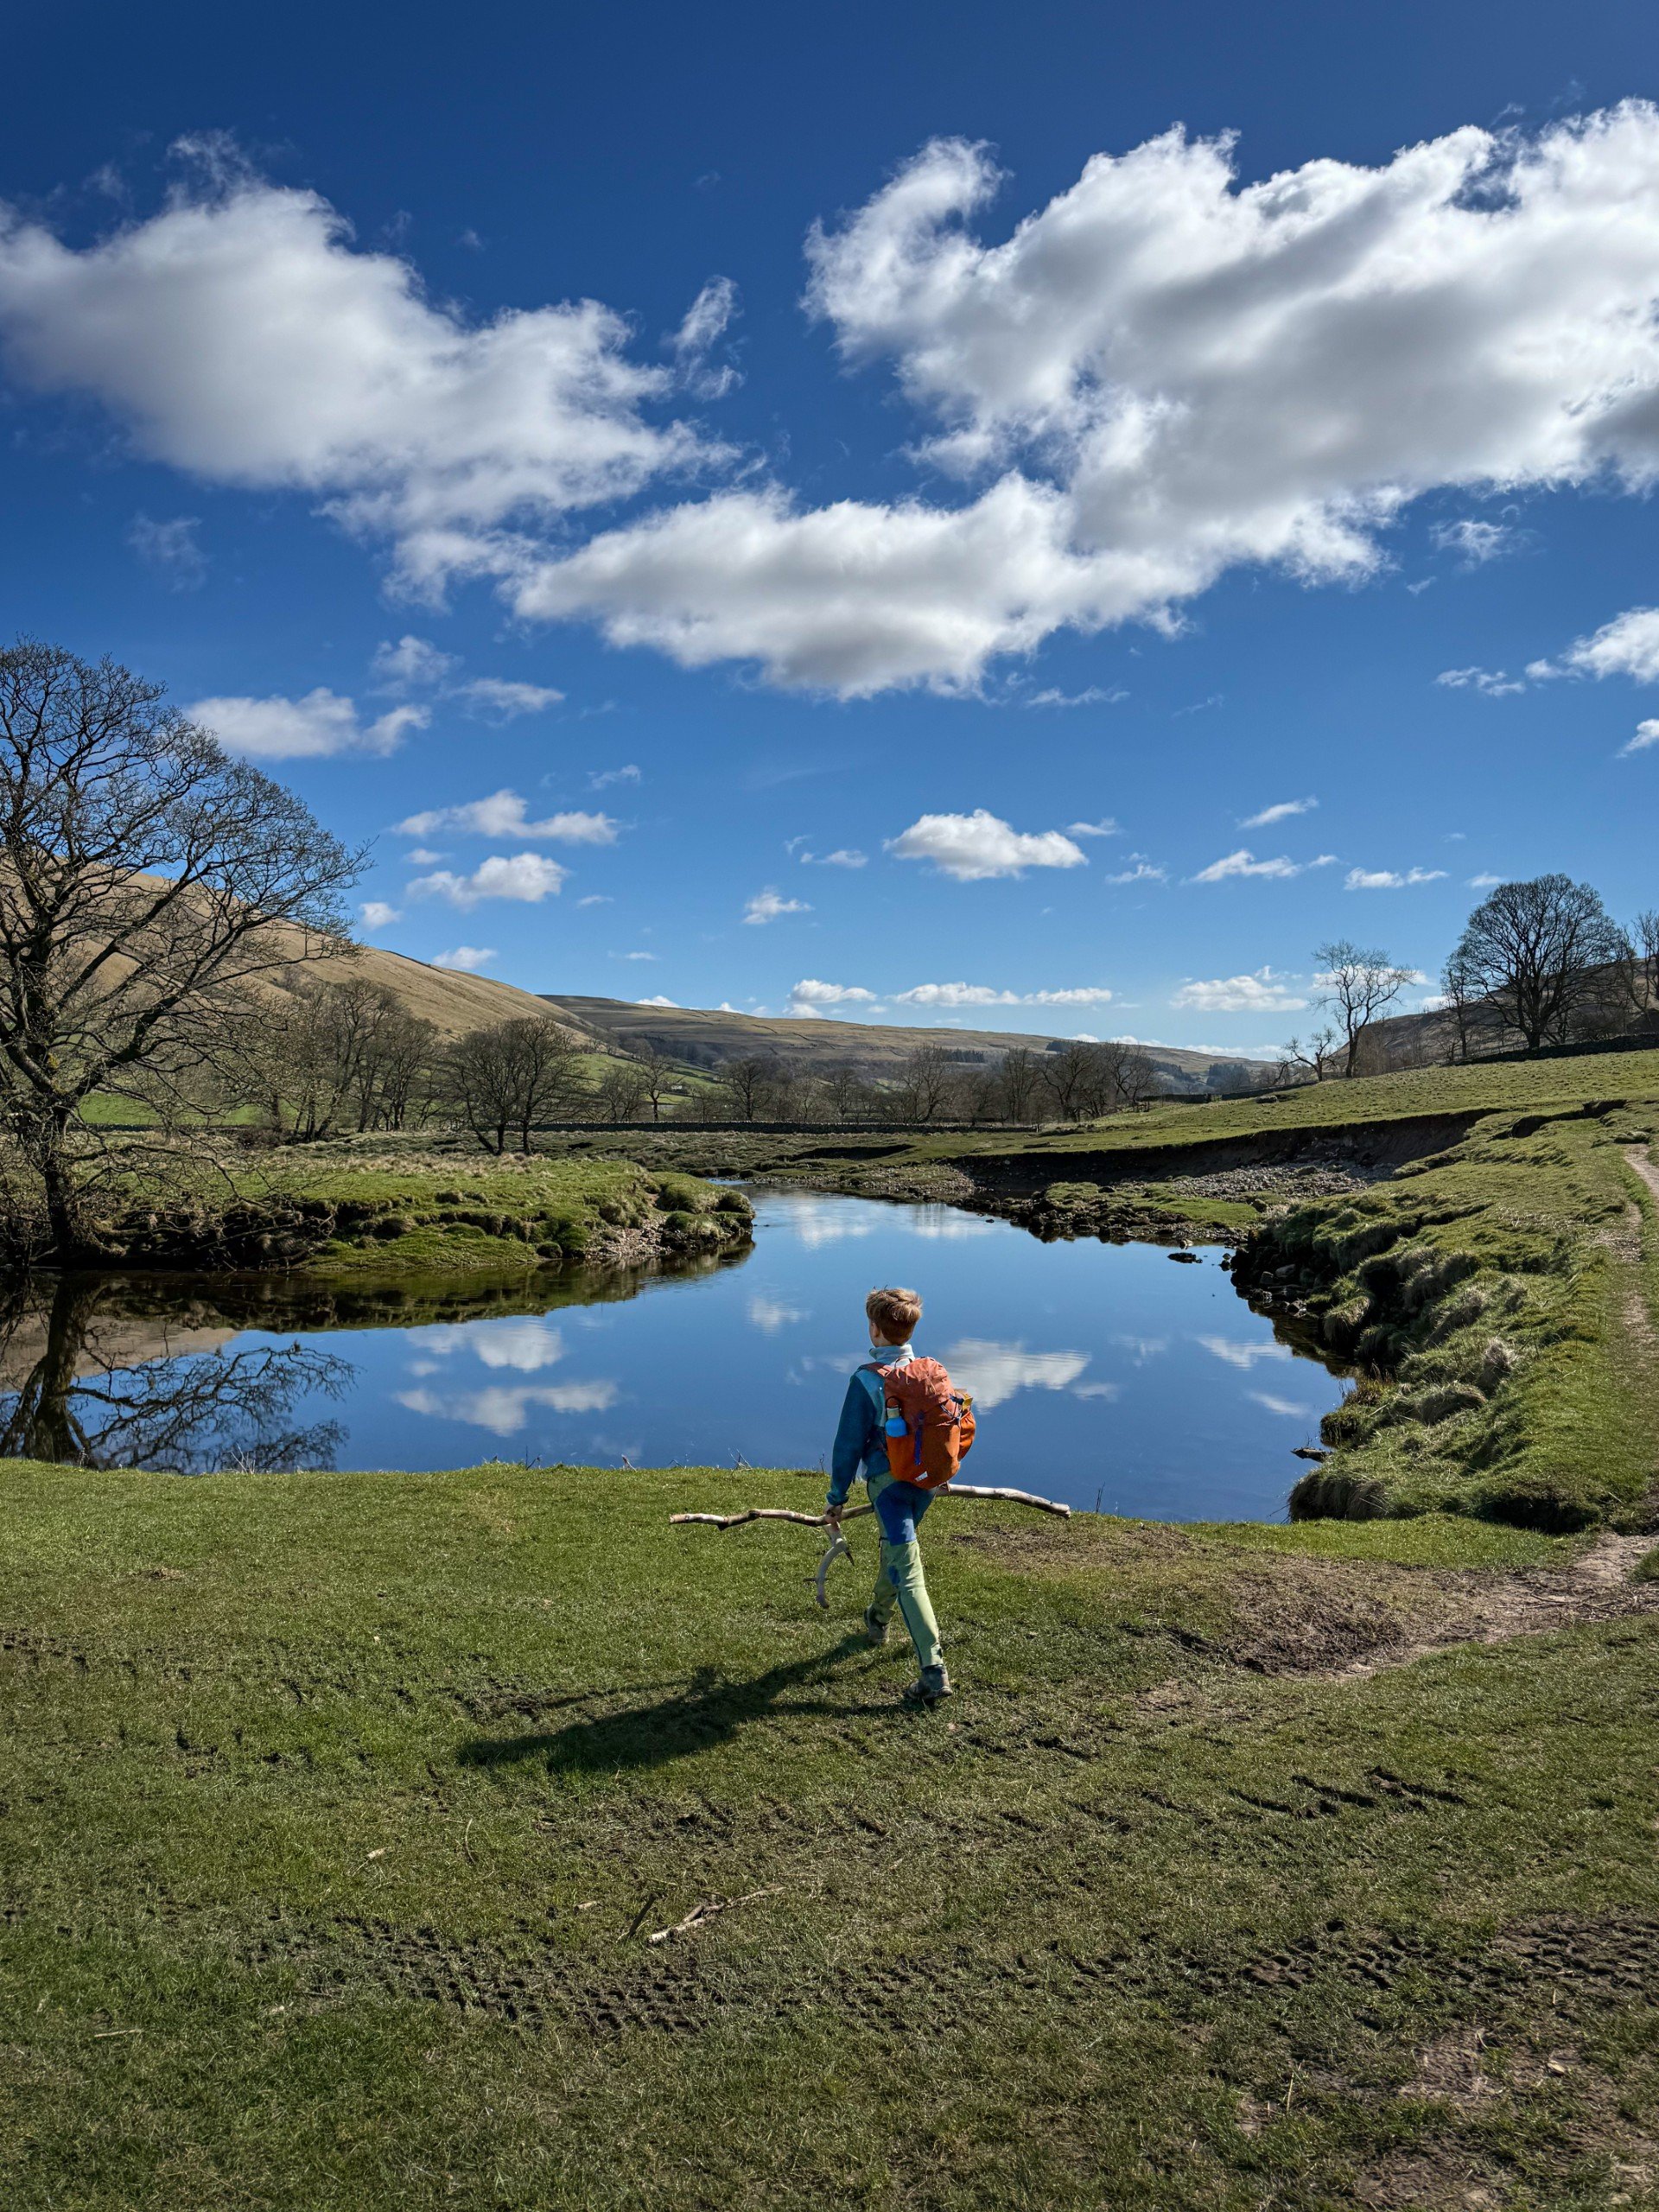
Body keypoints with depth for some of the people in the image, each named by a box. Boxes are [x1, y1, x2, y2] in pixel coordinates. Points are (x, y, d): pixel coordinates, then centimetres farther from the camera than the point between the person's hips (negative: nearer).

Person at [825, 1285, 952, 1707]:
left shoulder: (866, 1380, -15)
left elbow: (849, 1444, -11)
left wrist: (837, 1498, -1)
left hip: (888, 1482, -6)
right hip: (926, 1480, 7)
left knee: (907, 1574, -9)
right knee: (894, 1549, 29)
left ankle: (934, 1671, -15)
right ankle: (878, 1618, 51)